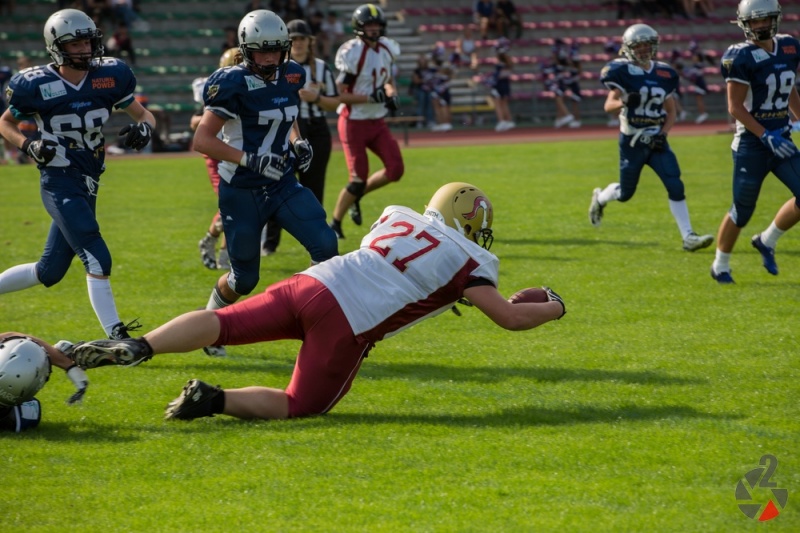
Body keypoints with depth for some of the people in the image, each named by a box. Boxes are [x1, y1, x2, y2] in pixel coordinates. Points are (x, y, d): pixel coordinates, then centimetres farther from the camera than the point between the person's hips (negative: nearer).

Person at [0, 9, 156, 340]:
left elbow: (144, 115, 7)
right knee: (98, 260, -17)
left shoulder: (109, 76, 0)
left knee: (49, 272, 14)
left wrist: (143, 128, -16)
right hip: (60, 184, -6)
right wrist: (29, 146, -13)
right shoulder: (37, 85, -10)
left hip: (87, 187, 6)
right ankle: (116, 338, -17)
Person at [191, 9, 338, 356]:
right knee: (244, 279, 6)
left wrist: (298, 143, 1)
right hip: (241, 193, -5)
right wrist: (250, 160, -28)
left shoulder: (291, 77, 2)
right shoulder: (234, 85, -18)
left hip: (282, 184, 5)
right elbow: (202, 140, -19)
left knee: (325, 246, -14)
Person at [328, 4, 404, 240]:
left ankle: (356, 195, 19)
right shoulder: (351, 53, -18)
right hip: (354, 123, -7)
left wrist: (391, 95, -3)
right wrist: (371, 98, -25)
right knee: (358, 179, -6)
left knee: (395, 170, -4)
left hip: (377, 122, 7)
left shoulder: (387, 50, 3)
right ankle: (334, 223, 14)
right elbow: (339, 95, -18)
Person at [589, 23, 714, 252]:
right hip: (632, 141, -3)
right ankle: (599, 198, 44)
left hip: (656, 140, 4)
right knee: (625, 193, 10)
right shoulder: (622, 71, -9)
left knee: (675, 187, -10)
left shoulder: (664, 74, 5)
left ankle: (688, 236, -10)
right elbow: (608, 105, -14)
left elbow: (671, 111, 12)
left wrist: (663, 134, -5)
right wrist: (624, 102, -36)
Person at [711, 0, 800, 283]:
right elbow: (735, 107, -16)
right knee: (742, 211, 2)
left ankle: (767, 241, 17)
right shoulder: (741, 57, -15)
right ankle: (720, 265, 22)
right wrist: (767, 137, -22)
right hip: (752, 143, -6)